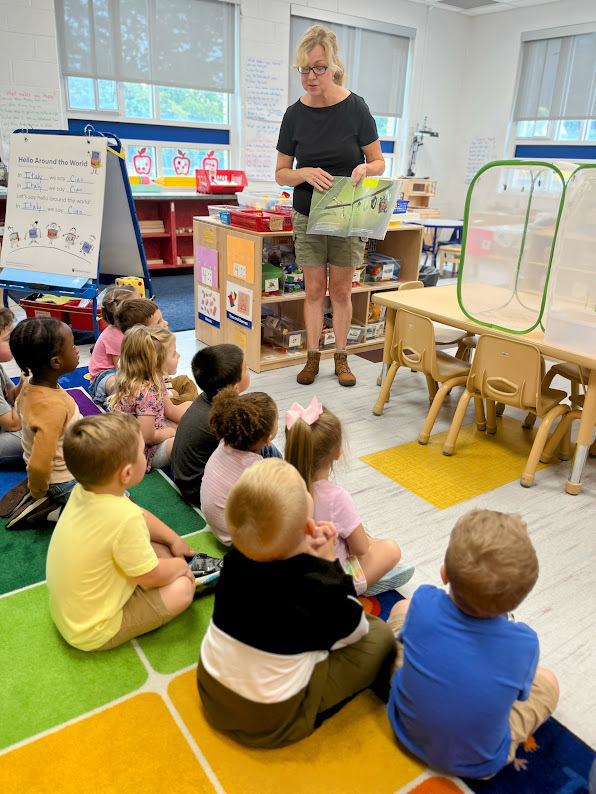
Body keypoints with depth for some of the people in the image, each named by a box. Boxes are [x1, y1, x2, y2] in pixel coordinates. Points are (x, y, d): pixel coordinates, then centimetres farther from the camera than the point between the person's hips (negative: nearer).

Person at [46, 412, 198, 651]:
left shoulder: (84, 490, -13)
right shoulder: (124, 518, -37)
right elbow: (151, 576, -21)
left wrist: (174, 540, 11)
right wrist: (181, 565, -2)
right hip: (93, 632, -8)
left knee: (160, 548, 9)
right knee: (182, 587, -9)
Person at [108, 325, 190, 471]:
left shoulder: (156, 379, -3)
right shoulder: (147, 392, -32)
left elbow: (170, 410, 9)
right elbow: (148, 437, -30)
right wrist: (172, 431, -13)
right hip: (144, 450, -11)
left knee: (188, 406, 15)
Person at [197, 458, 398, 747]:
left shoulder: (236, 557, -15)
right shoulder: (319, 590, -30)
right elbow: (355, 629, -8)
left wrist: (308, 553, -12)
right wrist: (329, 563, -10)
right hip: (269, 722, -6)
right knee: (379, 634, 2)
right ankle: (386, 692, 28)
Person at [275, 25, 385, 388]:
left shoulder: (355, 107, -7)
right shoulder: (295, 114, -2)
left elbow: (379, 162, -1)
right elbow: (281, 173, 3)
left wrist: (364, 170, -23)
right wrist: (305, 174, -18)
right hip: (308, 216, 2)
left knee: (341, 290, 4)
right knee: (314, 289, 4)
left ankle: (341, 357, 17)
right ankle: (313, 357, 15)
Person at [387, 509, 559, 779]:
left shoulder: (423, 604, -30)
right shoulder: (525, 644, -31)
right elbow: (521, 692, -8)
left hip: (406, 729, 1)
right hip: (478, 764, -1)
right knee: (547, 681, 20)